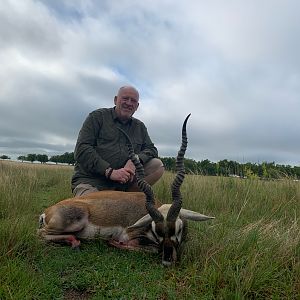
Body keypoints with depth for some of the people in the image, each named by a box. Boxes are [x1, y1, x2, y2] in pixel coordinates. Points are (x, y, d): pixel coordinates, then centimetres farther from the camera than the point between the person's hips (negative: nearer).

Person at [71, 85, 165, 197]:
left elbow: (151, 149, 11)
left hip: (123, 182, 5)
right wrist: (110, 171, -19)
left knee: (158, 165, -10)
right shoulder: (97, 116, 2)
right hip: (90, 181, -4)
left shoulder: (140, 127, 16)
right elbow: (82, 149, -8)